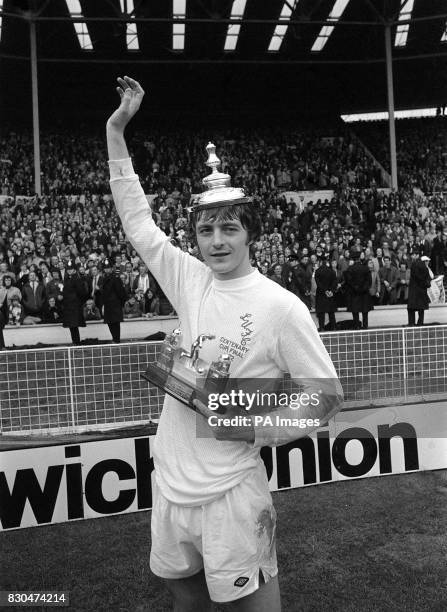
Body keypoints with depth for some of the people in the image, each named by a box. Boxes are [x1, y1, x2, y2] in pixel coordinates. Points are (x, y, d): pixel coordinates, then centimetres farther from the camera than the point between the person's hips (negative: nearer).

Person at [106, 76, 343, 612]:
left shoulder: (281, 306, -13)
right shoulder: (190, 280, 1)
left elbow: (326, 395, -8)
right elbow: (136, 218, 7)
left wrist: (255, 428, -18)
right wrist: (116, 129, 8)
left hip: (231, 490, -5)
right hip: (170, 481, 5)